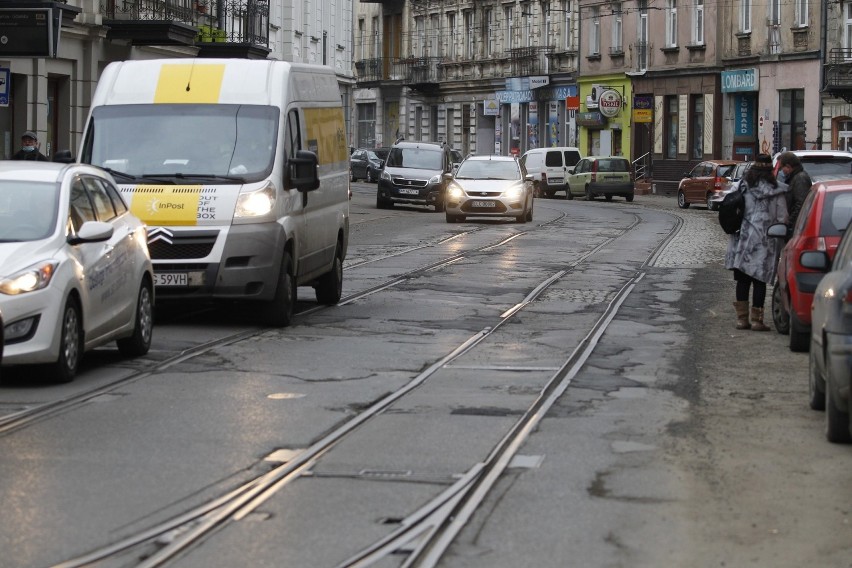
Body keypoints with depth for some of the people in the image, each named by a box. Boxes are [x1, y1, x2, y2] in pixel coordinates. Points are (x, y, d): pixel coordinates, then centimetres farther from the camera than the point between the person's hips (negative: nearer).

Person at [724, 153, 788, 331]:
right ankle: (756, 319, 2)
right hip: (764, 242, -3)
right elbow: (782, 219, -3)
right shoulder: (777, 191, -5)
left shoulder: (742, 187, 1)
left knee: (742, 280, 9)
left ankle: (742, 318, 11)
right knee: (759, 280, 3)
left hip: (742, 239, 3)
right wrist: (779, 238, 11)